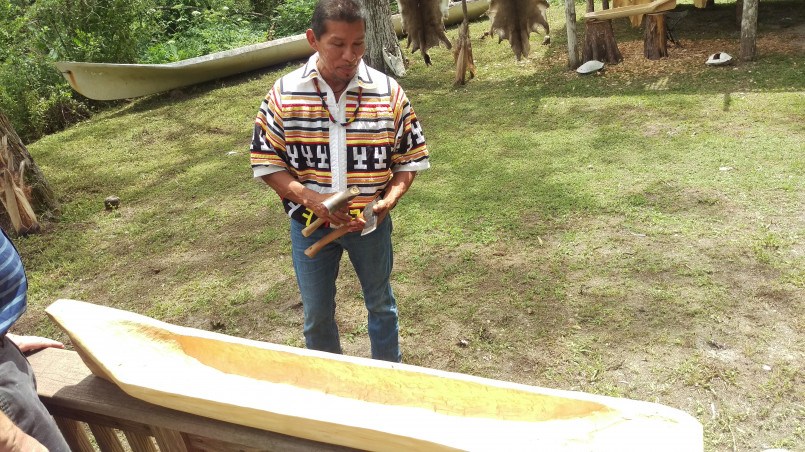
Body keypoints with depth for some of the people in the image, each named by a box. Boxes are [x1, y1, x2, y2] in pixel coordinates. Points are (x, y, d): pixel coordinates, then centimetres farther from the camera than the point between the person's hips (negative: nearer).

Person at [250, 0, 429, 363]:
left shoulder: (389, 92, -10)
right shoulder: (284, 94, -10)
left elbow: (410, 158, -3)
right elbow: (266, 162, -7)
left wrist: (388, 200, -19)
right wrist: (309, 198, -22)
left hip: (369, 224, 0)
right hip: (310, 225, 0)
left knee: (380, 304, 20)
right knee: (317, 314, 16)